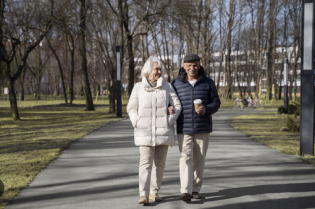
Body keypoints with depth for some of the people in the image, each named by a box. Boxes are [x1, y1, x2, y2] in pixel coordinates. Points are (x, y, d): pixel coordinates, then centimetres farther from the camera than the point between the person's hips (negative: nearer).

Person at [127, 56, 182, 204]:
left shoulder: (167, 86, 4)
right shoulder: (138, 87, 3)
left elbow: (177, 106, 2)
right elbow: (131, 108, 8)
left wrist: (169, 121, -9)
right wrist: (137, 123, -6)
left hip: (163, 131, 2)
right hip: (145, 132, -2)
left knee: (159, 163, 7)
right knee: (145, 163, -10)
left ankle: (154, 192, 18)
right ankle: (143, 195, -15)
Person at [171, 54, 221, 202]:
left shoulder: (208, 83, 3)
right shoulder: (176, 84, 3)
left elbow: (216, 102, 3)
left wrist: (206, 109, -17)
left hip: (203, 129, 1)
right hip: (184, 129, -1)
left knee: (199, 160, 7)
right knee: (186, 158, -13)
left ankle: (196, 189, 20)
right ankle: (185, 192, -20)